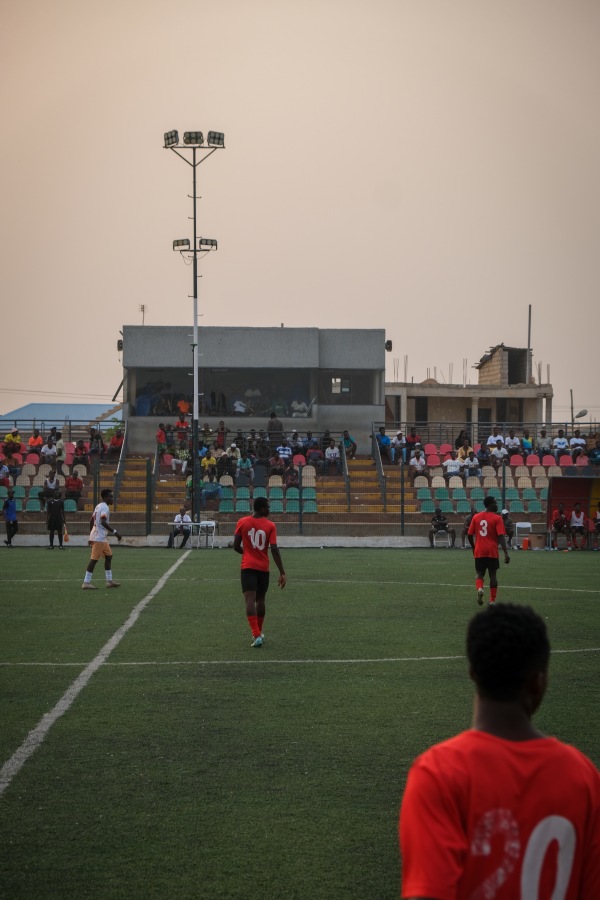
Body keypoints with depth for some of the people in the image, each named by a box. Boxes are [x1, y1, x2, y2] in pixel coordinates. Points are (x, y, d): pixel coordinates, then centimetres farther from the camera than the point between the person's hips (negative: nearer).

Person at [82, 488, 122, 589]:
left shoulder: (98, 506, 16)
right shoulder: (105, 507, -14)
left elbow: (91, 521, 21)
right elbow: (103, 522, -26)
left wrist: (91, 536, 27)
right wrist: (115, 532, -26)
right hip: (99, 538, -10)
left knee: (109, 556, 14)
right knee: (94, 559, -8)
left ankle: (109, 581, 17)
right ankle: (86, 583, -7)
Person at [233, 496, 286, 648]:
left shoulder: (243, 522, -1)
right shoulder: (270, 525, -4)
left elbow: (236, 546, 2)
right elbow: (274, 550, -10)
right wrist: (282, 572, -8)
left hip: (248, 567, -1)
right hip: (264, 568, 1)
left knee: (250, 600, -9)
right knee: (260, 600, 18)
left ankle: (257, 636, -22)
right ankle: (258, 633, 31)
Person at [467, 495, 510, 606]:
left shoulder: (476, 517, 5)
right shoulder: (497, 518, -7)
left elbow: (469, 535, 7)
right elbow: (501, 536, -16)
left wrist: (474, 548, 23)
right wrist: (506, 553, -18)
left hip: (479, 552, 3)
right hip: (492, 552, -2)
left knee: (479, 573, 13)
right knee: (493, 575, 10)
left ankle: (479, 588, -18)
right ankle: (492, 601, 10)